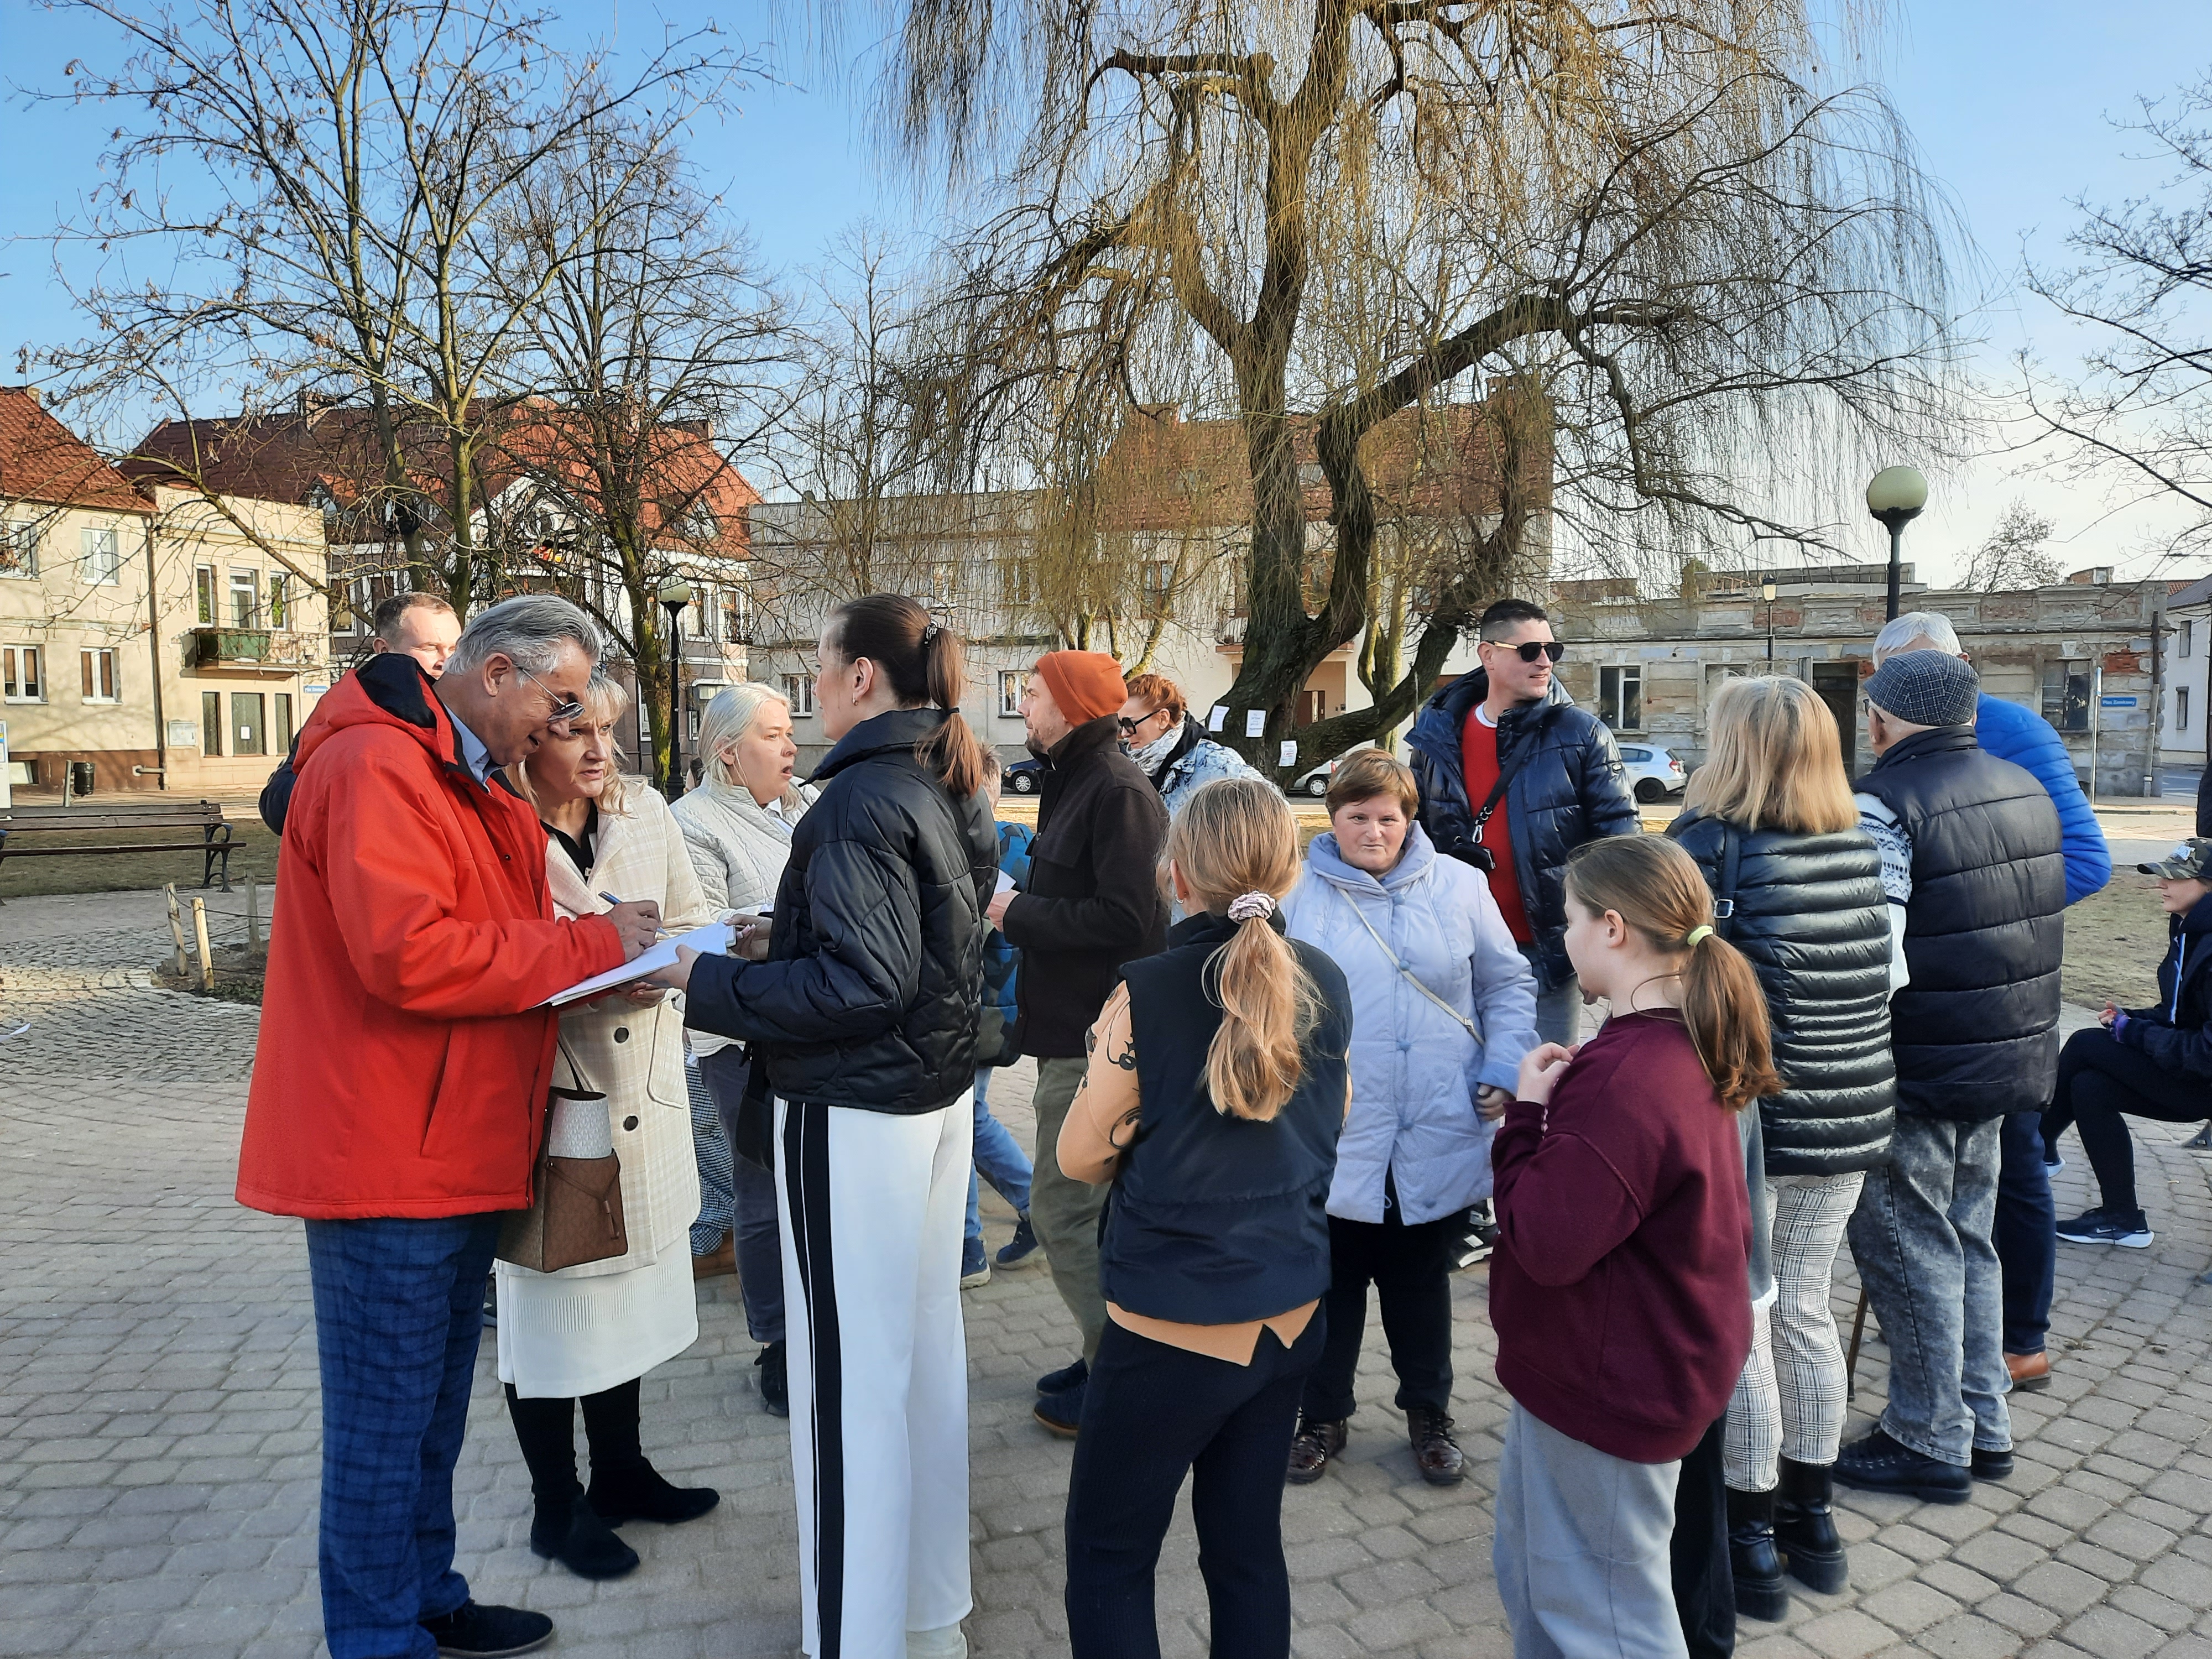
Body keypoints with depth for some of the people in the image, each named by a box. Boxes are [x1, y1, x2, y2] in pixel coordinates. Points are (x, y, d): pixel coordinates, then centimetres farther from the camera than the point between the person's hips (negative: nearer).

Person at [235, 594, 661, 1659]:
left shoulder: (471, 784, 17)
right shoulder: (375, 764, -17)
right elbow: (407, 952, -27)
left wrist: (603, 946, 5)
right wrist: (589, 947, -19)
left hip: (456, 1151, 10)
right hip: (386, 1160, -10)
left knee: (434, 1408, 20)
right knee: (384, 1420, 4)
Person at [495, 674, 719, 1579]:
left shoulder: (645, 811, 1)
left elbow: (692, 919, 9)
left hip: (643, 1090, 5)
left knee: (628, 1282, 18)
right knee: (549, 1297, 10)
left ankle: (620, 1472, 39)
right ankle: (557, 1507, 30)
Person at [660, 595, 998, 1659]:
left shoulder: (861, 798, -18)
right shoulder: (950, 789, 8)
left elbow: (862, 984, -22)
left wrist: (711, 983, -14)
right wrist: (786, 939, 15)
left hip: (855, 1116, -9)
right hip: (941, 1096, 9)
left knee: (849, 1375, 2)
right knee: (926, 1343, 17)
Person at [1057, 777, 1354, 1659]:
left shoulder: (1147, 994, -19)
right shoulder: (1325, 984, -3)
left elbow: (1080, 1156, -8)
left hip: (1173, 1325, -5)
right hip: (1291, 1313, 6)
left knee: (1108, 1556, 14)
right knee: (1248, 1546, 20)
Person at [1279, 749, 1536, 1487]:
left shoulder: (1459, 887, 2)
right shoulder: (1298, 895, -1)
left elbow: (1507, 987, 8)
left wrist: (1503, 1073, -2)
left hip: (1438, 1141, 1)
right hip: (1333, 1142, -1)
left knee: (1422, 1284, 17)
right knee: (1331, 1285, 13)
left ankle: (1429, 1415, 37)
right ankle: (1321, 1417, 32)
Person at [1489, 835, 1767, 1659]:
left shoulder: (1623, 1080, -31)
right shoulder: (1688, 1047, 1)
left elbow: (1546, 1243, -28)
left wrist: (1528, 1113, -18)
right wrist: (1558, 1106, -2)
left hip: (1606, 1387, -10)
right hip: (1658, 1361, 10)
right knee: (1531, 1565, 27)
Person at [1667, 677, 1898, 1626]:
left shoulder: (1709, 845, -16)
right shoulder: (1860, 846, 2)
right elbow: (1884, 976, 11)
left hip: (1747, 1120, -6)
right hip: (1851, 1116, 6)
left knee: (1739, 1326, 7)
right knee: (1804, 1312, 19)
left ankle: (1749, 1538, 19)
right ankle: (1810, 1518, 33)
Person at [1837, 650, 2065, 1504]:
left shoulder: (1883, 805, -20)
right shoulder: (2025, 789, 7)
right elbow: (2036, 918, 17)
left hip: (1919, 1070, -8)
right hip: (2010, 1054, 8)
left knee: (1909, 1250, 6)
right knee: (1968, 1240, 20)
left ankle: (1931, 1442, 18)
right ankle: (1985, 1425, 31)